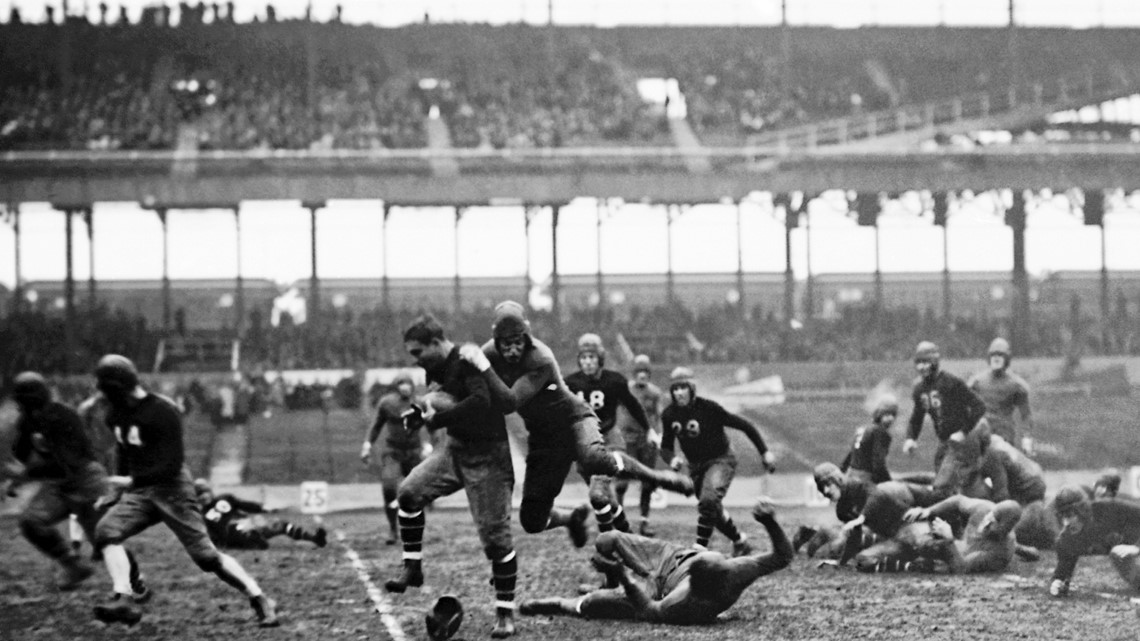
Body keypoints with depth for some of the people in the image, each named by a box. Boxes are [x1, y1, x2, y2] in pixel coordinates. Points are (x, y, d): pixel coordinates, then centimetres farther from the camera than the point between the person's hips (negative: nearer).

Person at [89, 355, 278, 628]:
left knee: (206, 555, -8)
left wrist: (132, 481, -27)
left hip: (171, 488, -7)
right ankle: (122, 600, -23)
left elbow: (172, 465, -21)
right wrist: (117, 489, 16)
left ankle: (261, 602, 0)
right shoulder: (116, 415, 6)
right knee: (106, 532, -16)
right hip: (137, 491, 7)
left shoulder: (162, 412, -19)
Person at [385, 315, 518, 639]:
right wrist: (419, 414, 0)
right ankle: (412, 569, 6)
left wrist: (437, 418, -29)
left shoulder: (468, 362, -21)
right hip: (454, 448, 8)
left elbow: (481, 401, -37)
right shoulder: (436, 368, 6)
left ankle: (505, 614, 6)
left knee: (495, 535, -4)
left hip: (487, 456, -8)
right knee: (409, 492, -9)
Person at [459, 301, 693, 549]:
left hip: (572, 418, -5)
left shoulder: (540, 360, -27)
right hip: (542, 435, 5)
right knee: (532, 521, 0)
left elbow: (509, 403, -37)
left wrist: (484, 367, -42)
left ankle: (657, 477, -18)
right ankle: (573, 517, 34)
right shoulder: (491, 354, -10)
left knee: (593, 458, -41)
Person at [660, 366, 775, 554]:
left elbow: (743, 425, -15)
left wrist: (764, 452, -12)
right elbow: (666, 446, 5)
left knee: (708, 501, -29)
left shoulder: (708, 408, -24)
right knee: (713, 510, 12)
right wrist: (672, 459, -20)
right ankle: (740, 542, 35)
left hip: (721, 459, -6)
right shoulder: (669, 415, -9)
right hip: (696, 466, 6)